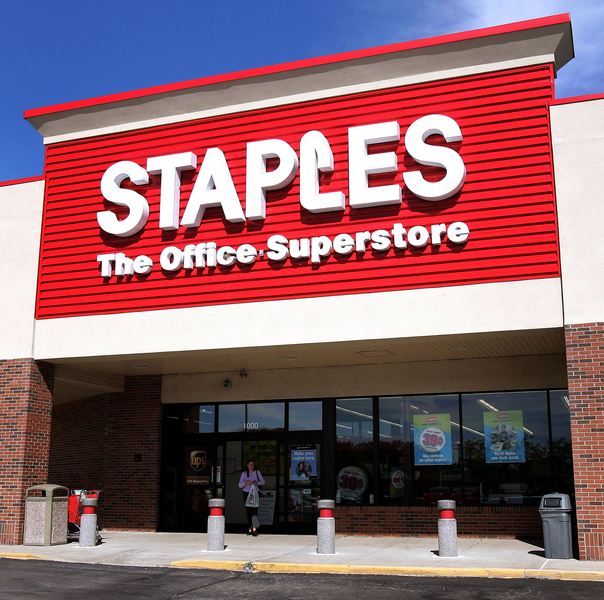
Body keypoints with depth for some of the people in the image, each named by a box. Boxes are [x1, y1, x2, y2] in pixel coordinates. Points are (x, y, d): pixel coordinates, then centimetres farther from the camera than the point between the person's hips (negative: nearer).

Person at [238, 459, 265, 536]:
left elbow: (263, 481, 4)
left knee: (254, 511, -14)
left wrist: (257, 482, -17)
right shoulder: (244, 473, 3)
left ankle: (254, 529, -24)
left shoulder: (257, 472, 3)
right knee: (248, 512, 2)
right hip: (246, 493, 2)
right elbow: (240, 485, -2)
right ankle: (250, 529, 7)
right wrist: (246, 482, -22)